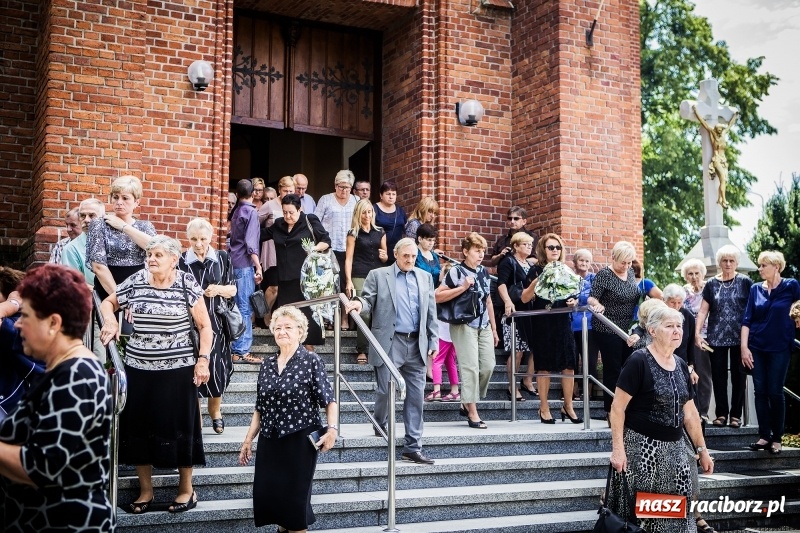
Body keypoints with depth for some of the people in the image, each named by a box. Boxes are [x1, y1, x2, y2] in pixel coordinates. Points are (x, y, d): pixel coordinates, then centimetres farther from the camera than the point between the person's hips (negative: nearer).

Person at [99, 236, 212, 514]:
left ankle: (186, 489, 20)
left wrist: (202, 360, -8)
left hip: (178, 369, -3)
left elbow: (204, 325, -1)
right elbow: (108, 302, 18)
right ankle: (145, 490, 23)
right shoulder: (135, 282, 3)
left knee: (178, 426, 4)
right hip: (138, 368, 4)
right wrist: (110, 321, -3)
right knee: (138, 427, 8)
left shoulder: (187, 284, -5)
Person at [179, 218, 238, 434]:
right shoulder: (181, 261, -3)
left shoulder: (222, 258, 3)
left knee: (216, 365, 5)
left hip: (215, 322, 2)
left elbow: (233, 289, 8)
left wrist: (219, 289, -11)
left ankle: (215, 410, 28)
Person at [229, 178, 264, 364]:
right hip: (245, 265, -8)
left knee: (238, 306, 12)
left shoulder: (237, 211, 14)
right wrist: (258, 267, -18)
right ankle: (242, 351, -6)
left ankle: (235, 348, 17)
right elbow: (250, 243, -17)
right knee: (245, 307, -7)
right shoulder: (251, 212, -9)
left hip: (235, 262, 8)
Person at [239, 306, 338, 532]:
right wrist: (248, 439, 13)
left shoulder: (311, 361, -6)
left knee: (295, 497, -1)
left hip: (299, 439, -5)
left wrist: (332, 428, -22)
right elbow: (260, 409, 14)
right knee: (266, 495, 4)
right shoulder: (267, 364, 9)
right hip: (269, 441, 5)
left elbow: (329, 400, -9)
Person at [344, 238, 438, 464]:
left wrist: (433, 341, 8)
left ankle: (413, 447, 7)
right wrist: (360, 303, -25)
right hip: (389, 342, -3)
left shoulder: (425, 277, 14)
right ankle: (380, 426, 29)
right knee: (385, 390, -2)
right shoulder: (378, 275, 5)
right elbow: (368, 300, -1)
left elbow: (431, 312, 14)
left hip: (417, 344, 3)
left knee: (416, 396, 1)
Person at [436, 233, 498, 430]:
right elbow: (438, 296, -15)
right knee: (471, 367, -8)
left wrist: (494, 329, 18)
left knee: (488, 366, 2)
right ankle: (472, 414, -1)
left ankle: (467, 404, 19)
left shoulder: (484, 272, 13)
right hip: (464, 325, -7)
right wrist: (462, 287, -18)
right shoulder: (456, 271, -8)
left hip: (483, 326, 7)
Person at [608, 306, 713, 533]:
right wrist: (618, 448, -19)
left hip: (674, 448, 7)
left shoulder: (680, 365, 10)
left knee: (677, 513, 5)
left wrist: (702, 449, 16)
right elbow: (617, 407, -14)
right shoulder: (638, 361, -11)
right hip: (641, 447, -6)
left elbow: (689, 412, 17)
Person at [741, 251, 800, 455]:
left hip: (780, 348, -3)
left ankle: (776, 438, 10)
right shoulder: (755, 289, 4)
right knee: (760, 391, 4)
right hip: (757, 348, 3)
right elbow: (747, 319, 2)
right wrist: (744, 347, -4)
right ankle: (764, 436, 11)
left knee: (775, 392, -1)